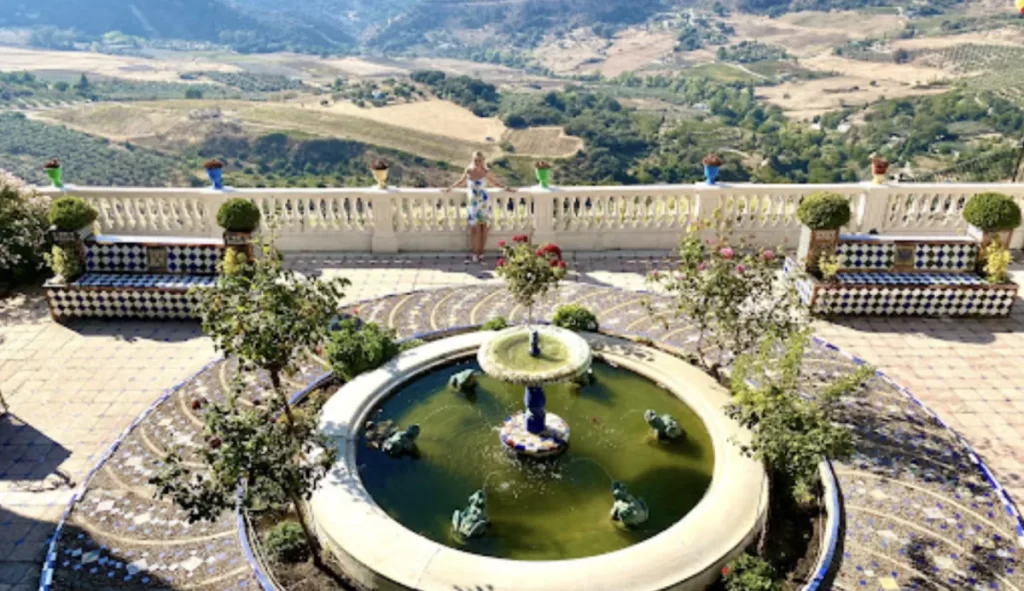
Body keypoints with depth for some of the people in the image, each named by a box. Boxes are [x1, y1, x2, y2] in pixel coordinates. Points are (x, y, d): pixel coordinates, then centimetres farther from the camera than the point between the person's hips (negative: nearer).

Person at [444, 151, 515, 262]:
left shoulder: (486, 172, -7)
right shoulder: (468, 170, -5)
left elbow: (495, 183, 8)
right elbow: (461, 180, 13)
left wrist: (506, 188, 0)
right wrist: (450, 187, 12)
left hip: (484, 203, 0)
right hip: (472, 203, 0)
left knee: (483, 227, 5)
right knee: (474, 229, -1)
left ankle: (481, 253, 15)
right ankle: (475, 253, 10)